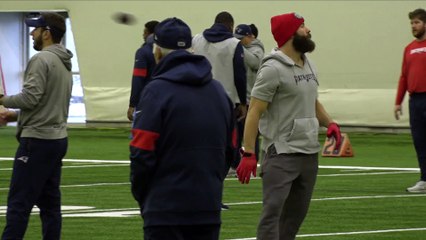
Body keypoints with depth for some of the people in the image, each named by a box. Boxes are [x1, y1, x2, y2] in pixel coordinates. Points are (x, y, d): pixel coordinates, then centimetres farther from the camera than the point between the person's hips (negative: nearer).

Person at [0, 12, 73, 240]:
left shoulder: (41, 60, -13)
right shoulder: (65, 64, 18)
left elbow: (30, 97, -20)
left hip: (37, 140, -10)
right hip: (58, 138, 10)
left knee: (18, 202, -9)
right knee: (49, 202, 10)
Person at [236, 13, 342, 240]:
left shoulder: (308, 65, 13)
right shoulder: (273, 68, -13)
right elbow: (255, 111, -16)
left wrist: (330, 123, 6)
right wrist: (248, 153, -22)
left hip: (309, 152, 8)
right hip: (282, 153, -8)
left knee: (296, 213, 13)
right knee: (273, 211, -13)